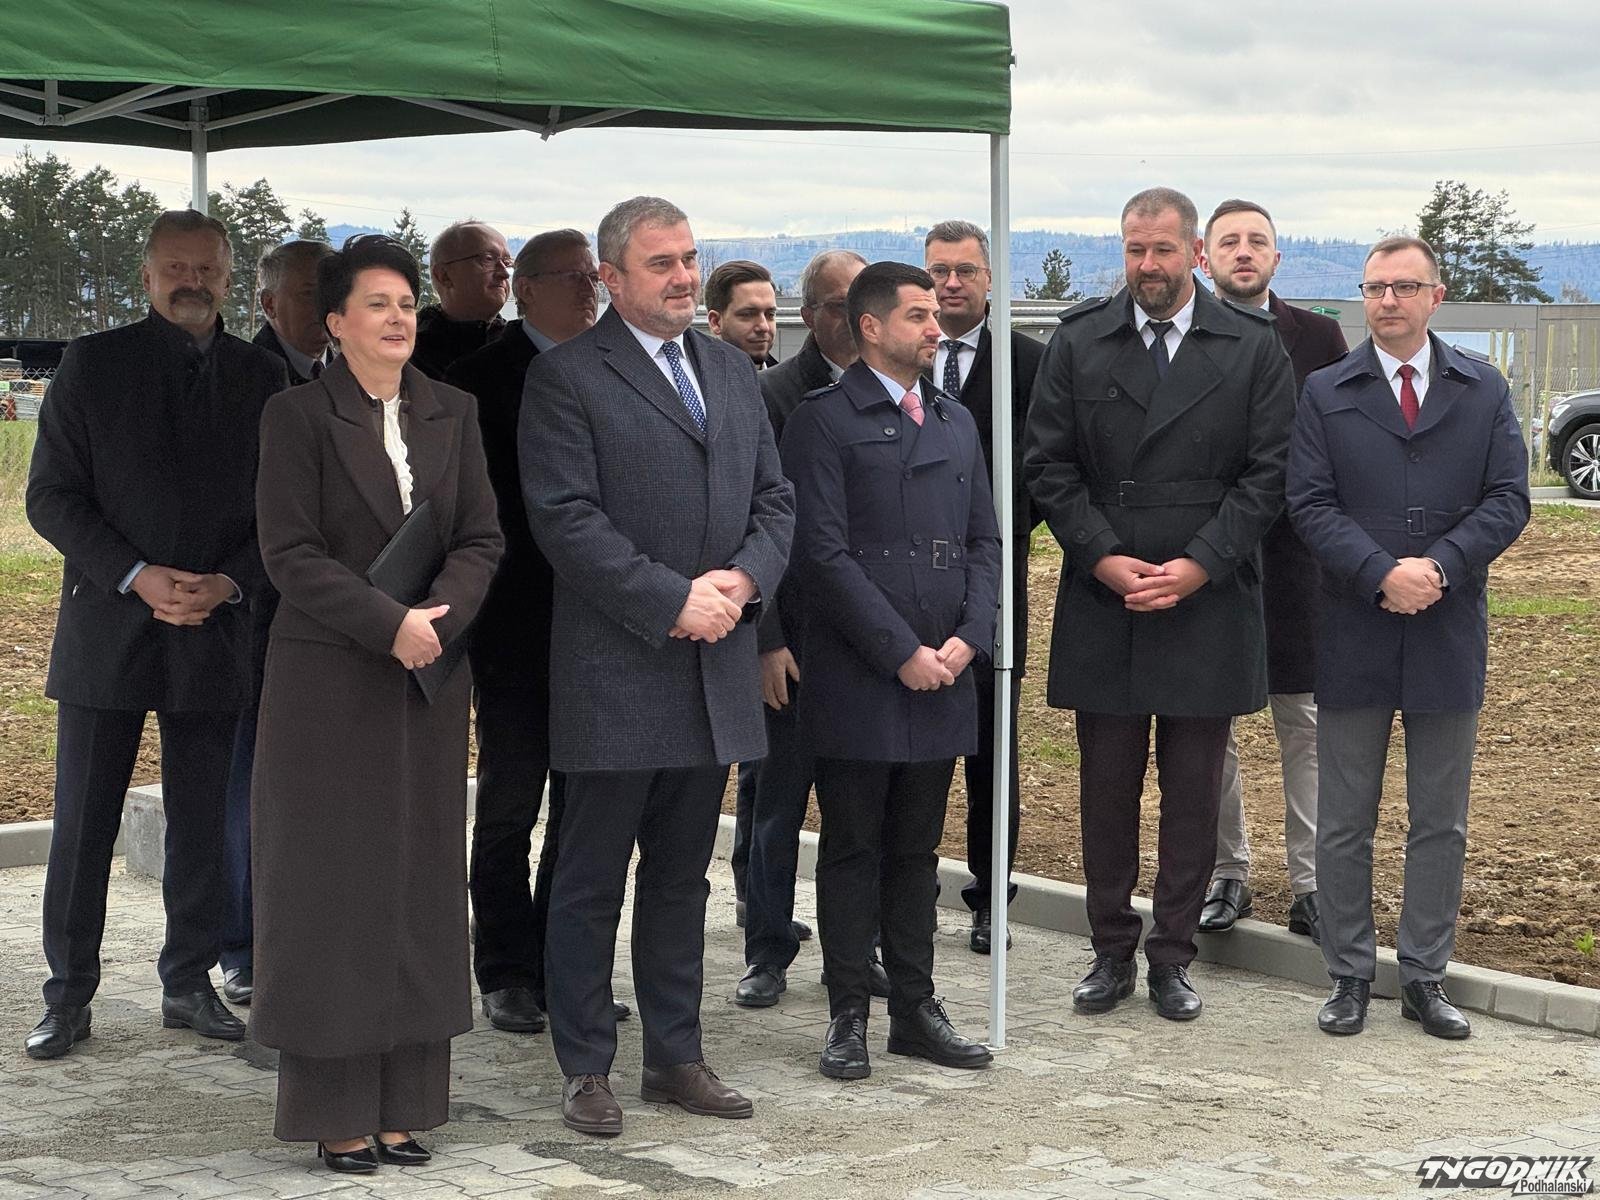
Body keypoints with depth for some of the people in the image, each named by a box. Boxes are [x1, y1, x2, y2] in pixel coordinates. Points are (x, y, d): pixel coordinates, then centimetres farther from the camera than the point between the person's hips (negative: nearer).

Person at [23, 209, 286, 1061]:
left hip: (215, 631, 2)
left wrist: (228, 583, -10)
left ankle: (189, 984, 20)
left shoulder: (262, 379, 7)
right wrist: (138, 576, -14)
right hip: (105, 629, -2)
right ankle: (68, 998, 10)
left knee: (201, 823, 8)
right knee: (82, 824, 1)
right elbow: (50, 495, -3)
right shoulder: (93, 365, 1)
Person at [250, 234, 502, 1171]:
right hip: (329, 681, -4)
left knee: (422, 879, 5)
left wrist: (439, 618, -12)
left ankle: (405, 1103, 12)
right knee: (334, 883, -1)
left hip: (431, 678, 4)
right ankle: (336, 1112, 6)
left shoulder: (452, 414, 9)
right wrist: (388, 625, -18)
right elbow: (291, 553, -10)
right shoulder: (299, 416, -4)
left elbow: (483, 539, 5)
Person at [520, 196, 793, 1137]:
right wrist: (673, 602, -17)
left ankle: (677, 1056, 22)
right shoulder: (567, 378, -6)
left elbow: (775, 498, 13)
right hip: (617, 670, -6)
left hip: (717, 668, 6)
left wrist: (741, 581, -6)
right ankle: (588, 1068, 12)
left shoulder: (733, 371, 15)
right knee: (592, 881, 3)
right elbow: (568, 519, -14)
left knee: (682, 876, 14)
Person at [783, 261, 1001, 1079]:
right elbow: (824, 553, -12)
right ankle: (848, 1016, 10)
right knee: (851, 850, 3)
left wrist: (967, 638, -1)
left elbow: (983, 540, 14)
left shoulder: (954, 421, 15)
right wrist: (901, 652, -14)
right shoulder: (824, 421, -6)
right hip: (856, 681, -5)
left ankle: (915, 1009, 18)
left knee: (917, 849, 12)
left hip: (942, 676, 6)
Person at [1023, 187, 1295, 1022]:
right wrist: (1104, 560, -10)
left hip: (1208, 604, -1)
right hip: (1101, 608, 1)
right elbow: (1048, 465, 2)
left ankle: (1172, 956, 15)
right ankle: (1111, 950, 18)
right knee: (1106, 788, 7)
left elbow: (1267, 474, -2)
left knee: (1193, 793, 5)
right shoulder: (1078, 343, 5)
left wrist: (1198, 565, -12)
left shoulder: (1253, 349, 2)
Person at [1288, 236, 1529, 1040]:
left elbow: (1508, 498, -1)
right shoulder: (1327, 394, 3)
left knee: (1441, 824, 7)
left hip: (1449, 636, 1)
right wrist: (1381, 574, -19)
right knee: (1344, 823, 5)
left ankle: (1425, 976, 17)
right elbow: (1310, 504, -5)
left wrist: (1439, 567, -16)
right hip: (1354, 640, -1)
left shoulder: (1483, 392, 6)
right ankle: (1350, 975, 15)